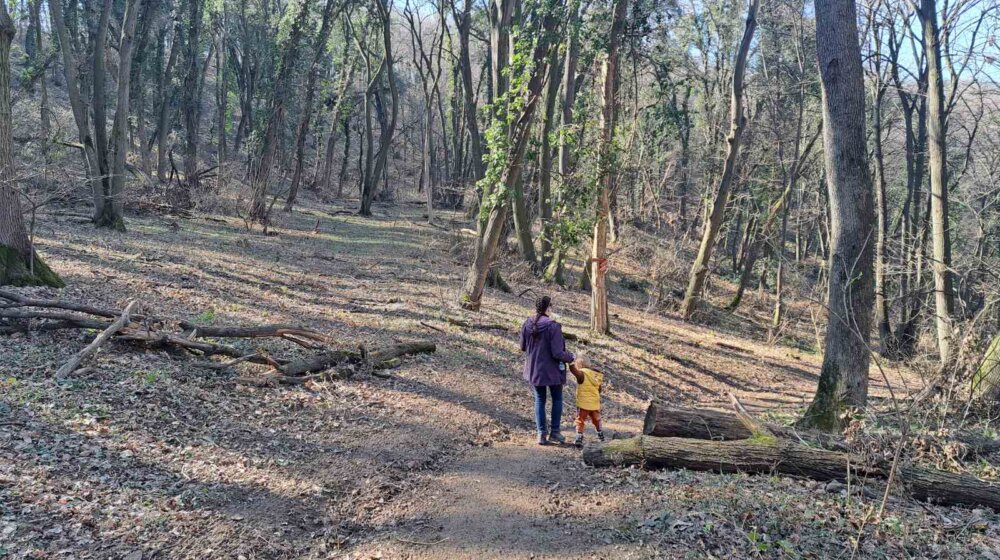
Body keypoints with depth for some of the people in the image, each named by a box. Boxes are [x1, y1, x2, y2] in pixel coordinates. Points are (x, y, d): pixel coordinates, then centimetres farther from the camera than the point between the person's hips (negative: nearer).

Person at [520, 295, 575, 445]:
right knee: (557, 399, 18)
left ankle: (541, 433, 14)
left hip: (534, 370, 4)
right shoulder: (552, 326, -22)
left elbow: (523, 347, 5)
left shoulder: (527, 324, -7)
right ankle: (554, 432, 21)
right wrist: (571, 357, -4)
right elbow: (557, 353, -22)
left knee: (540, 400, 17)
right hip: (552, 370, -4)